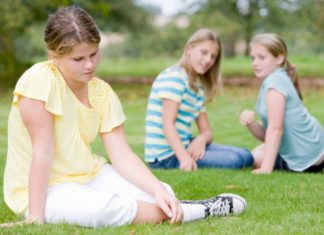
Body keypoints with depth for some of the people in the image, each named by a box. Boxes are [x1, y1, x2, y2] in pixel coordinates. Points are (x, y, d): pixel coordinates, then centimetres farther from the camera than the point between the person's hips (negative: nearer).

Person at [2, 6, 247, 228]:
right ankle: (202, 210, -20)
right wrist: (36, 217, -24)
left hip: (89, 176, 6)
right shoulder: (40, 80, -20)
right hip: (42, 189, -6)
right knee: (102, 208, -34)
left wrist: (159, 191, -21)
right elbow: (42, 152, -23)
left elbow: (122, 155, -6)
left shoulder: (102, 92, -1)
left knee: (162, 192, -19)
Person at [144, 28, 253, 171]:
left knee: (245, 156, 8)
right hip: (167, 155, -9)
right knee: (236, 160, -19)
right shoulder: (174, 76, -11)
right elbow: (168, 123, -21)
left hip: (185, 145, 9)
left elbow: (206, 131, 11)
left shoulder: (198, 87, 16)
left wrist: (202, 139, -15)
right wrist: (184, 157, -35)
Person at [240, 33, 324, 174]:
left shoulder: (274, 81, -21)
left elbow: (276, 129, -27)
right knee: (254, 159, 25)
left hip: (307, 156, -10)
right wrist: (251, 124, -12)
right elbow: (267, 134, 8)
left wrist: (266, 168, -28)